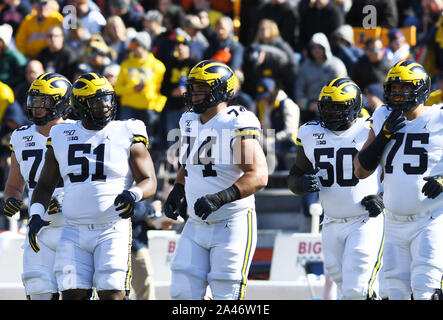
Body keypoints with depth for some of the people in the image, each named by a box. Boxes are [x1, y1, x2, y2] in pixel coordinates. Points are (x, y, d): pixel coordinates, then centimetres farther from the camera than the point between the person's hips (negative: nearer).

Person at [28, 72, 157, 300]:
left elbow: (149, 182, -1)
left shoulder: (127, 136, 0)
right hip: (74, 232, 3)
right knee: (72, 295, -3)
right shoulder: (62, 138, 9)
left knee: (112, 295, -12)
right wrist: (36, 215, 0)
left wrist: (133, 195, -24)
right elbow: (45, 185, 17)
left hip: (113, 231, -3)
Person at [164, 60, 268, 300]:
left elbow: (258, 176, -21)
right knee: (183, 293, 0)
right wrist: (176, 193, 7)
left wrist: (219, 198, -30)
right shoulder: (190, 122, 10)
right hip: (196, 224, 7)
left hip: (233, 224, -7)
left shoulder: (237, 125, -14)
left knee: (226, 295, -5)